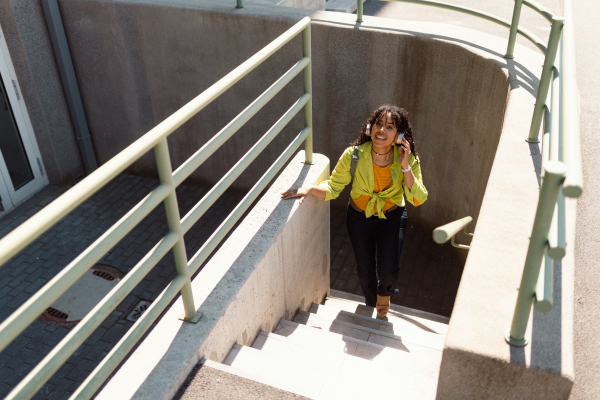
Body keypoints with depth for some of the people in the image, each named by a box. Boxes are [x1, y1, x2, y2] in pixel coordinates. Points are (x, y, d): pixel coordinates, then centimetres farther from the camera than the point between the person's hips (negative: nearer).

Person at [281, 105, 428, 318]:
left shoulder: (408, 159, -21)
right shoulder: (354, 155, -23)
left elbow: (418, 199, -23)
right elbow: (333, 188, -14)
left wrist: (405, 167, -32)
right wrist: (310, 188, -32)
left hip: (392, 216, 0)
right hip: (359, 216, 0)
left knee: (388, 270, -13)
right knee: (365, 271, 6)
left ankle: (384, 292, 27)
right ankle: (371, 304, 43)